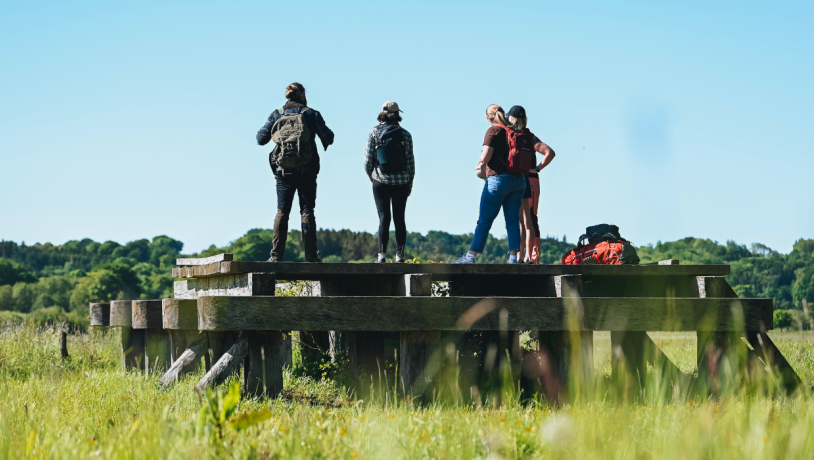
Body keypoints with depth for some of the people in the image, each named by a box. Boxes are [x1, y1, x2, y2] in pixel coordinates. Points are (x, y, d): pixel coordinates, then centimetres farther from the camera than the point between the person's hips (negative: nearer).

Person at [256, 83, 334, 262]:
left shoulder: (276, 115, 4)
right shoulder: (311, 114, 0)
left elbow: (260, 139, 6)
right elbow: (328, 137, -1)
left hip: (283, 171, 1)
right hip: (306, 171, -1)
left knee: (282, 212, 5)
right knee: (307, 211, 3)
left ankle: (276, 255, -2)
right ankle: (311, 256, -1)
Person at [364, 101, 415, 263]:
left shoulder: (375, 133, -4)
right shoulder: (405, 134, 1)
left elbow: (368, 159, -4)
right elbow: (410, 161, 4)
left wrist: (371, 176, 14)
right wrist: (410, 184, 14)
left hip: (381, 181, -2)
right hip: (402, 182, 2)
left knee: (384, 218, -2)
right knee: (399, 219, 7)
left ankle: (382, 255, -10)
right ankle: (400, 256, 7)